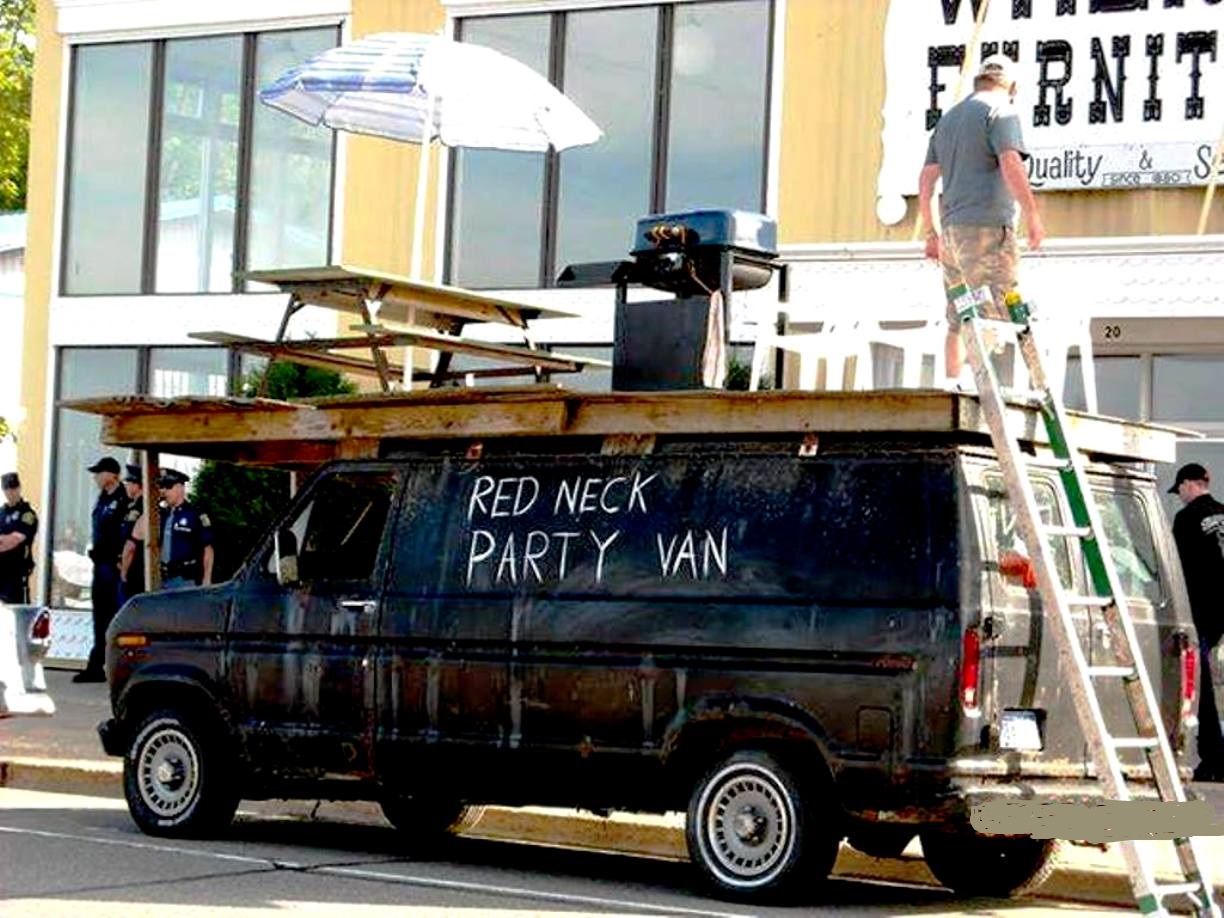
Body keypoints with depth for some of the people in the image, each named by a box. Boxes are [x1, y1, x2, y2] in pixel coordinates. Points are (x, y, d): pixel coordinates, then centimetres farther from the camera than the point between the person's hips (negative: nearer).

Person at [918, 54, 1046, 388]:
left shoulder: (948, 117, 22)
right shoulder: (1000, 112, -2)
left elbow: (926, 179, 22)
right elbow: (1011, 165, -16)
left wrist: (930, 232, 25)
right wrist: (1032, 217, -16)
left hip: (952, 228, 8)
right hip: (987, 225, -8)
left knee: (959, 319, 11)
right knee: (992, 313, -11)